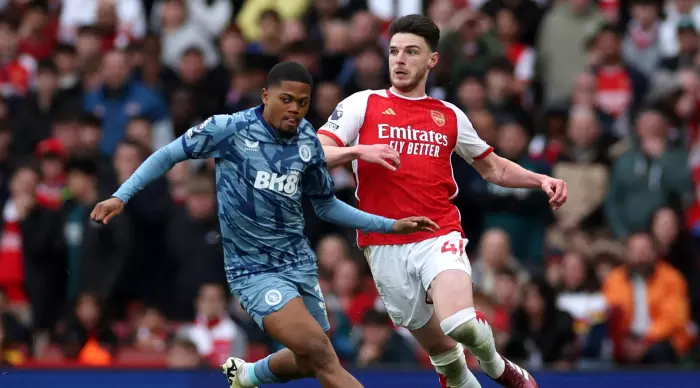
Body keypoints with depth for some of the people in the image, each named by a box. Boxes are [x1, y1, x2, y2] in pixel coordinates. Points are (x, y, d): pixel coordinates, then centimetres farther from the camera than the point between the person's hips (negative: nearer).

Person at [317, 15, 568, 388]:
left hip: (439, 236, 0)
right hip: (385, 248, 0)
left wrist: (542, 180, 9)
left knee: (458, 322, -27)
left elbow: (493, 167, 24)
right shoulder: (362, 105, 4)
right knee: (440, 349, 4)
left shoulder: (450, 117, 11)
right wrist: (359, 151, -21)